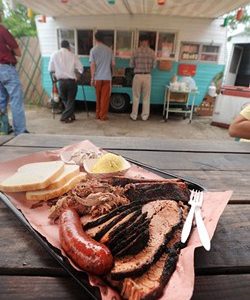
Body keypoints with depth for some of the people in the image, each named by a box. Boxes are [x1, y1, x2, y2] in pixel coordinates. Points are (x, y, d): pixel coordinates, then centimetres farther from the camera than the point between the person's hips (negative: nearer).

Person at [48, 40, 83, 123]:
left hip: (61, 81, 2)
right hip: (71, 81, -1)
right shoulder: (72, 55, 1)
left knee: (65, 100, 18)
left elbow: (51, 69, 5)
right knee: (71, 100, 10)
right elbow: (80, 69, -2)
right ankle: (64, 117, 3)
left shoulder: (54, 55, 4)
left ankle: (71, 116, 22)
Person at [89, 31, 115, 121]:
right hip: (107, 77, 0)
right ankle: (103, 115, 3)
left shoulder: (93, 50, -2)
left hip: (97, 77, 0)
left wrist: (92, 78, -3)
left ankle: (98, 114, 19)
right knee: (105, 97, 2)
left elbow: (92, 65, -6)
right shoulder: (109, 50, 4)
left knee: (98, 97, 12)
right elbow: (113, 64, 7)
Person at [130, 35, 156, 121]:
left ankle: (134, 115, 12)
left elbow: (131, 64, 5)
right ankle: (145, 116, 13)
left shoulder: (136, 51, -1)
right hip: (147, 76, 1)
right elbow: (154, 65, 7)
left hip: (137, 76, 0)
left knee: (136, 97, 8)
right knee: (146, 97, 8)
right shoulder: (152, 52, 1)